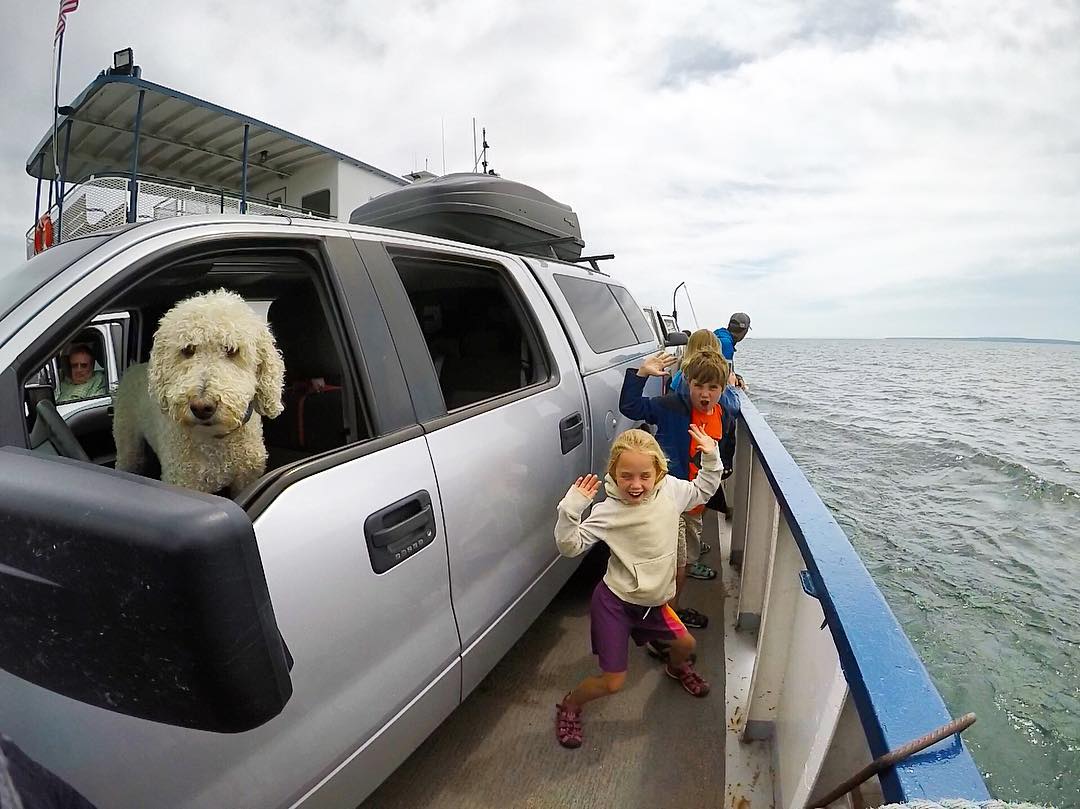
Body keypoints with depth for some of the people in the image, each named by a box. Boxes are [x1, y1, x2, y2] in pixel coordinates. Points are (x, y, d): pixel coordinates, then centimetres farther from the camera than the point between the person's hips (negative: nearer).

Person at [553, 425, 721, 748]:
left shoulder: (670, 489, -9)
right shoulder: (608, 511, -22)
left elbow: (703, 490, 11)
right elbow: (570, 546, -21)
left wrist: (710, 458, -3)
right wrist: (570, 509, -38)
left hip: (653, 600, 5)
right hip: (614, 601, -5)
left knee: (686, 643, 22)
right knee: (612, 681, -1)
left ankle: (677, 668, 60)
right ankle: (569, 706, 29)